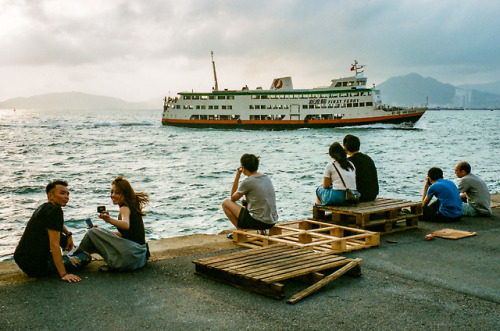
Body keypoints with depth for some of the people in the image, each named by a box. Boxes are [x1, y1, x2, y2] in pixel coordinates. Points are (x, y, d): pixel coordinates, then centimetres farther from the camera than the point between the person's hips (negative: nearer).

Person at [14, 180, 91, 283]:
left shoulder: (43, 208, 13)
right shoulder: (55, 210, -16)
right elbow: (54, 245, -24)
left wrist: (69, 234, 26)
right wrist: (63, 274, -25)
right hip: (36, 268, -9)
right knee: (86, 257, -1)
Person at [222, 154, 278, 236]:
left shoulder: (247, 182, -13)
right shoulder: (267, 178, 8)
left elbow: (233, 198, 3)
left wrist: (237, 176, 6)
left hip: (257, 222, -7)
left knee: (226, 202, 7)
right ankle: (262, 231, 26)